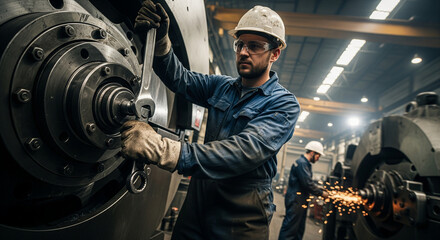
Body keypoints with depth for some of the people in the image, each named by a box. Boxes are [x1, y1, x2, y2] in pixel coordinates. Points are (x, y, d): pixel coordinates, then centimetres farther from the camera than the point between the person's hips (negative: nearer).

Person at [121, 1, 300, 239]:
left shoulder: (284, 104, -12)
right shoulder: (222, 86, 8)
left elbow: (247, 150, -28)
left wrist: (166, 151, -40)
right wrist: (160, 41, -20)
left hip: (241, 215, -4)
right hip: (198, 199, 5)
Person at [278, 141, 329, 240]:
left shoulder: (305, 163, 17)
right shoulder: (301, 163, -16)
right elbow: (308, 183, -21)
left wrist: (321, 189, 9)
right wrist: (321, 193, -10)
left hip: (301, 200, 11)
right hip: (296, 201, -11)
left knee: (300, 228, 16)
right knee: (289, 229, -7)